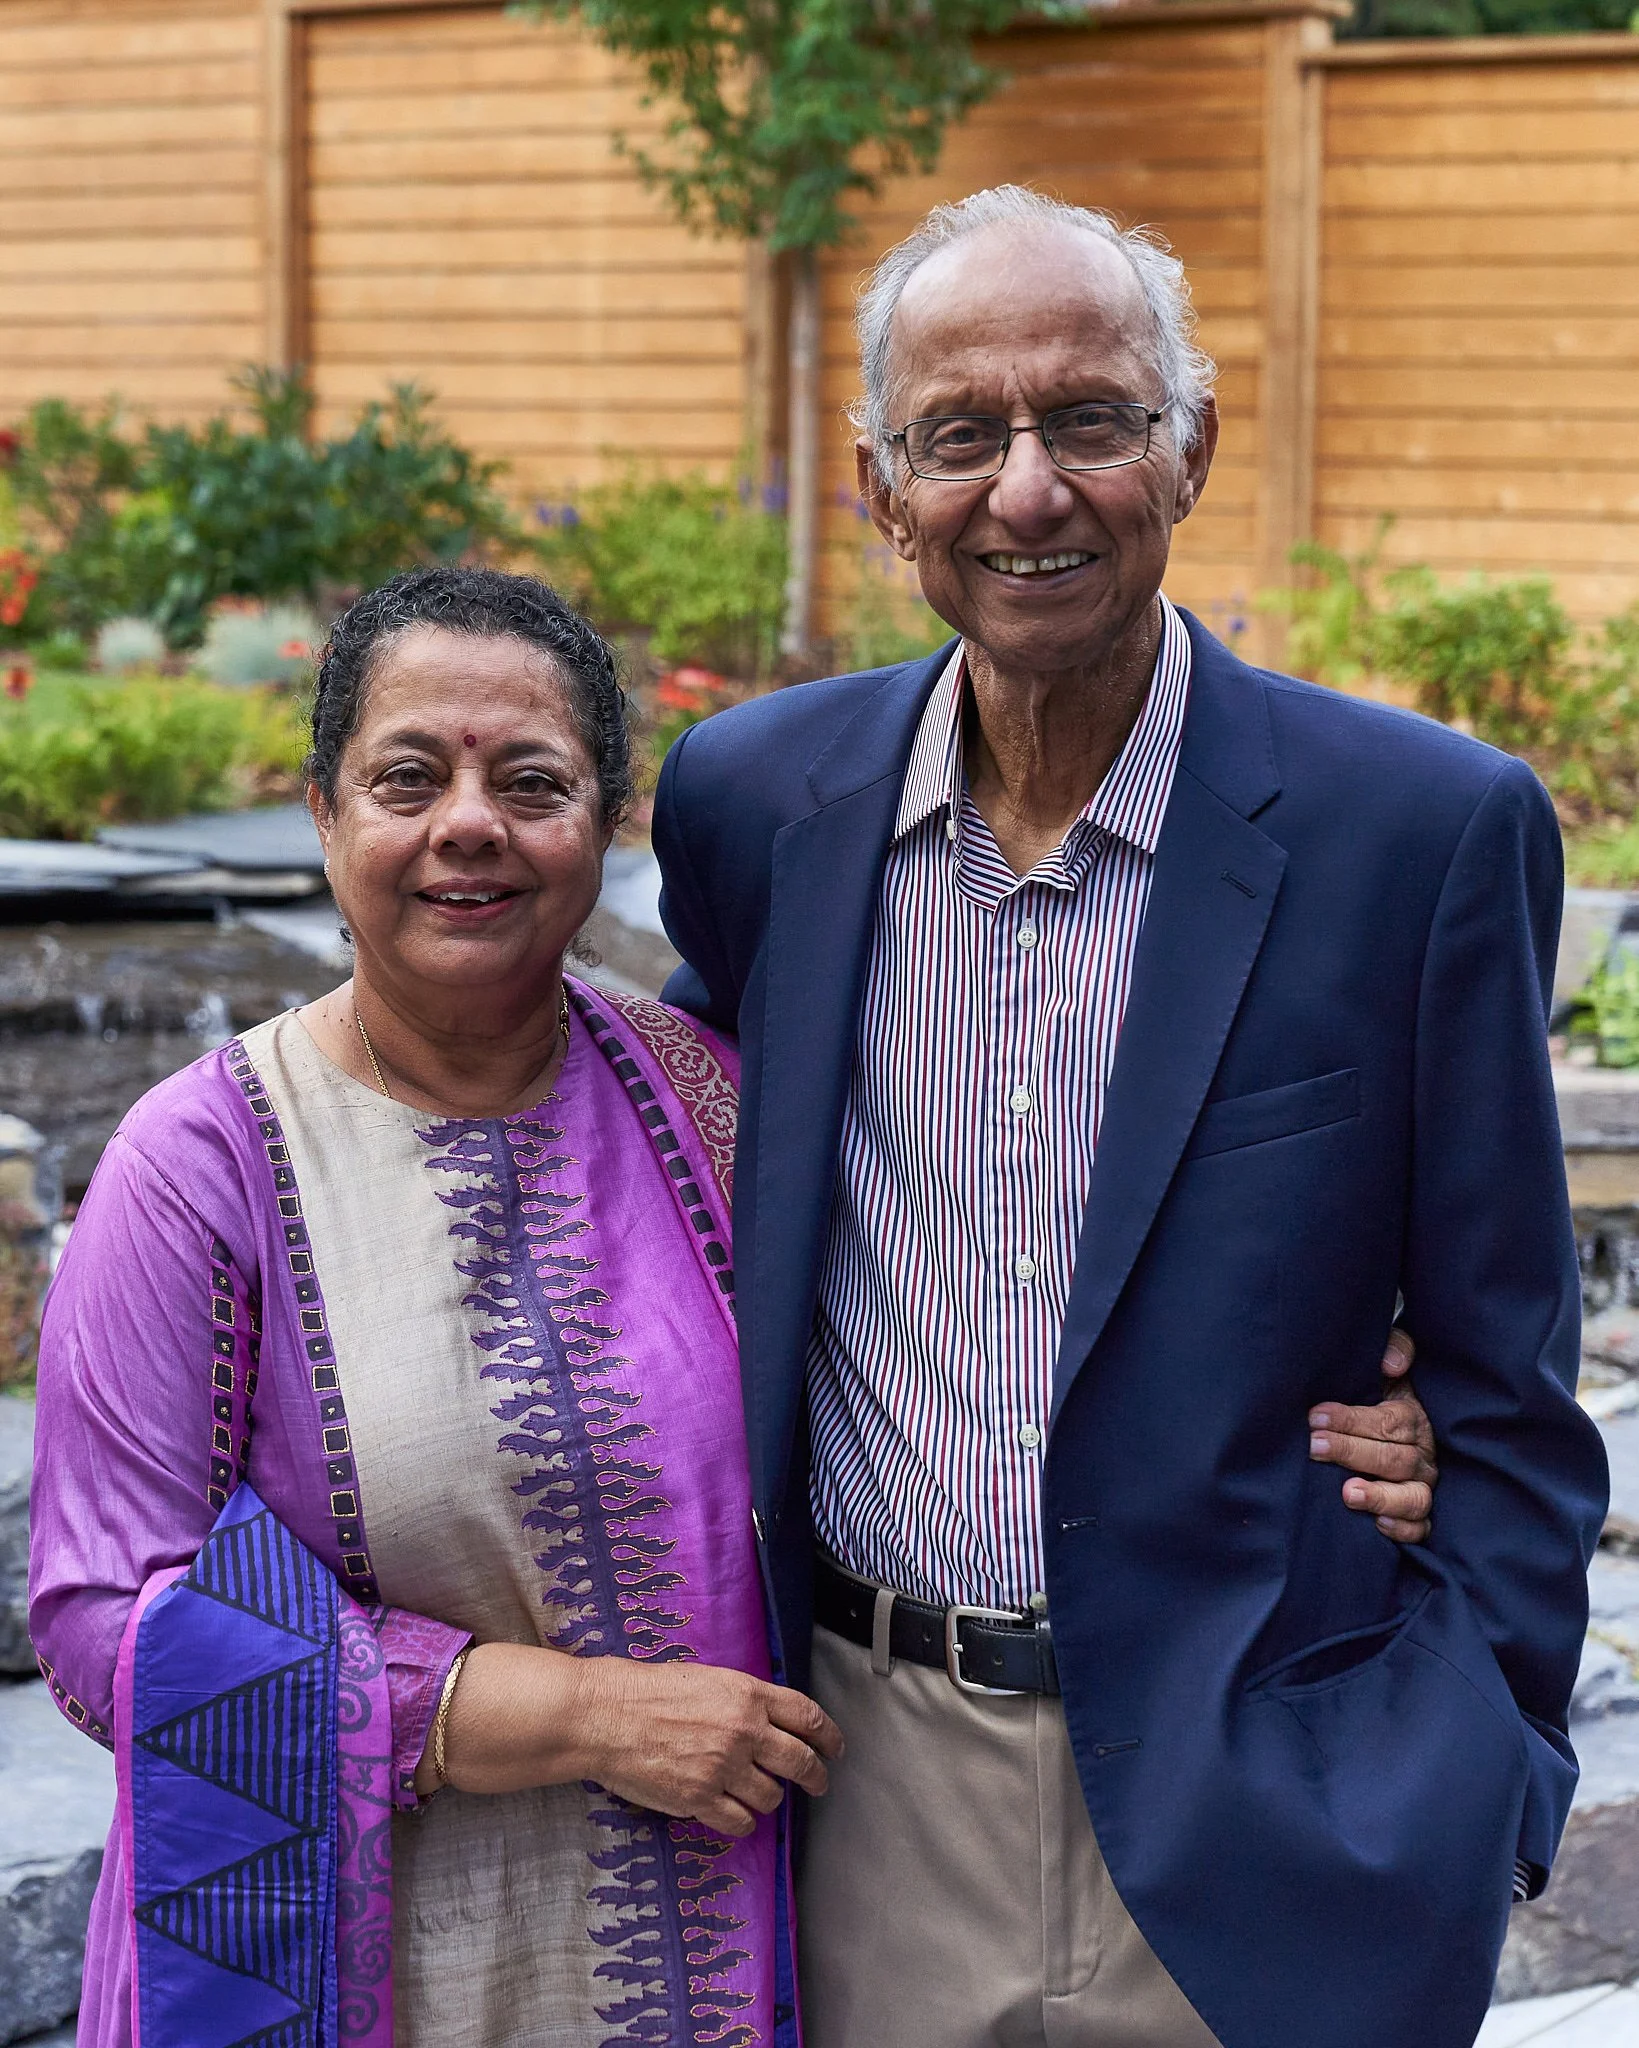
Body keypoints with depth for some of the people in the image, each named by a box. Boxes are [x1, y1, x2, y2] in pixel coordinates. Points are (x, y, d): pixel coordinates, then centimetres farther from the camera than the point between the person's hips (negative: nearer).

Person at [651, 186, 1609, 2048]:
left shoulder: (1431, 829, -9)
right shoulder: (752, 798, 0)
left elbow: (1506, 1395, -4)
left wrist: (1465, 1810, -8)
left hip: (1254, 1823, -2)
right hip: (866, 1797, 3)